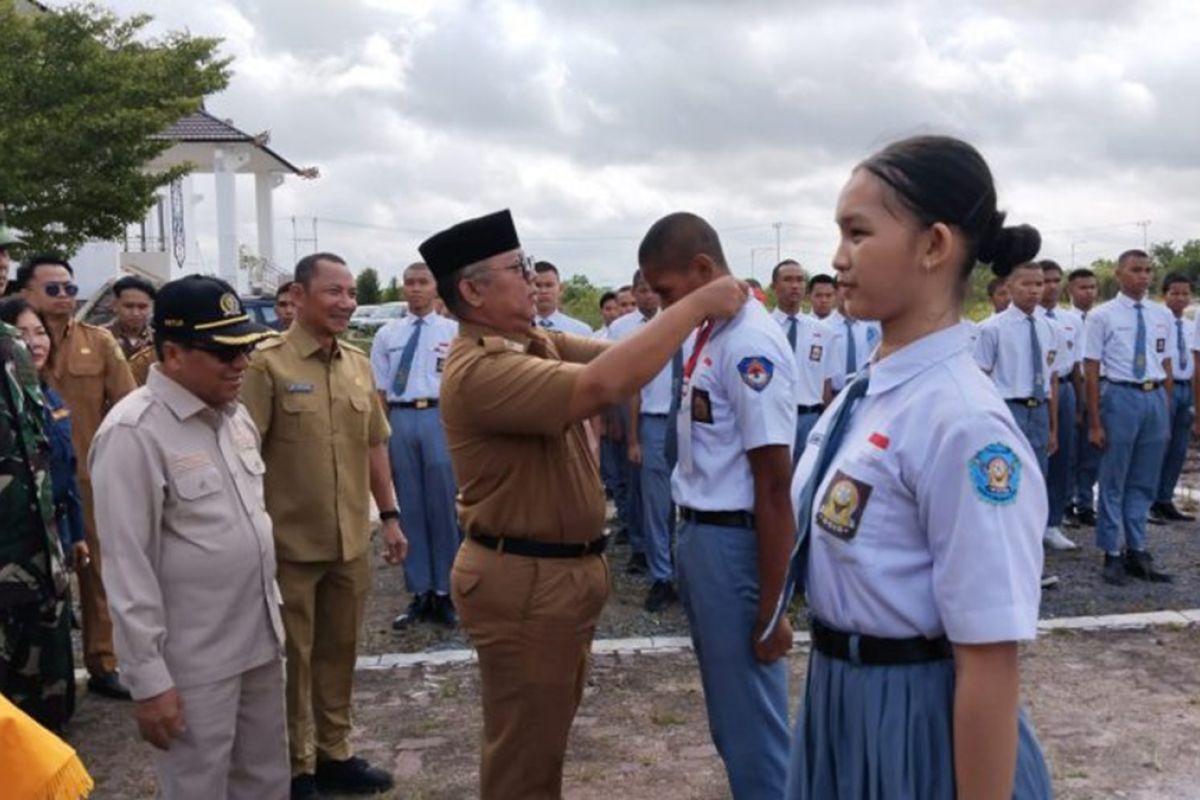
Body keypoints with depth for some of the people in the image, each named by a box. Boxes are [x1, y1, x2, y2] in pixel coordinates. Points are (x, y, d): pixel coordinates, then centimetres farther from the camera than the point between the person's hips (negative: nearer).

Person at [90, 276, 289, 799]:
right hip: (193, 662, -7)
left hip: (260, 639, 7)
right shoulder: (133, 432, -19)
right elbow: (127, 566, -18)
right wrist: (148, 679, -16)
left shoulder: (234, 413, 6)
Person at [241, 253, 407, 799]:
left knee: (339, 653, 16)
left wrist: (389, 515, 14)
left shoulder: (359, 364, 7)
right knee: (293, 658, 9)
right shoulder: (267, 364, -11)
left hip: (351, 542, 5)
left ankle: (335, 753, 32)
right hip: (291, 543, -5)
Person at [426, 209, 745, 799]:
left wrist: (702, 314, -12)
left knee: (545, 735, 26)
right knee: (524, 749, 8)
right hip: (524, 580, -10)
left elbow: (612, 354, 1)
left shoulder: (537, 344, 7)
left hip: (564, 570, 10)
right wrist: (696, 304, -29)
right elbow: (606, 383, -36)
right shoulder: (479, 371, -25)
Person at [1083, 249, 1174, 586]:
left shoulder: (1162, 316, 8)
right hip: (1120, 397, -4)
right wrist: (1095, 423, -9)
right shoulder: (1102, 316, -6)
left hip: (1156, 398, 5)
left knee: (1145, 482, 13)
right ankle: (1112, 555, 16)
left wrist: (1167, 412, 11)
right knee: (1114, 481, 5)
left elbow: (1166, 366, 12)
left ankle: (1137, 552, 24)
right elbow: (1091, 370, -7)